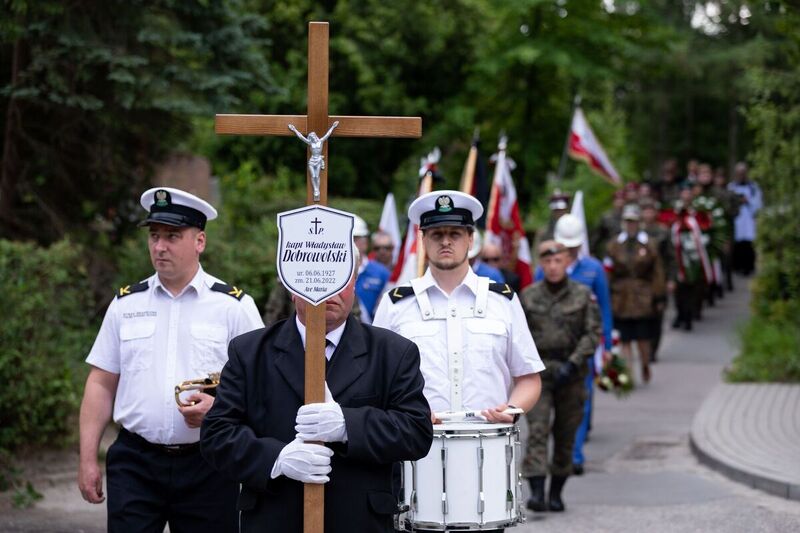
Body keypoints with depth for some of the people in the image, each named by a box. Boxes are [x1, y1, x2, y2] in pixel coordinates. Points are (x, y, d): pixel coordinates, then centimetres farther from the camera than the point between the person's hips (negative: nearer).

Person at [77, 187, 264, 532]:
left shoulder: (234, 306, 1)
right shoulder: (126, 305, 8)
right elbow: (101, 384, 10)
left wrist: (217, 406, -18)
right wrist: (88, 460, 4)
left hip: (207, 465, -1)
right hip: (134, 462, 2)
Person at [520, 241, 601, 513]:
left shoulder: (583, 295, 2)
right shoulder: (528, 296, 5)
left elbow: (593, 333, -4)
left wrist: (573, 364, -14)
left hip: (571, 372, 0)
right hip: (538, 372, 0)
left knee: (566, 435, 6)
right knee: (537, 430, -14)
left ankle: (556, 492, 20)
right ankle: (536, 493, -21)